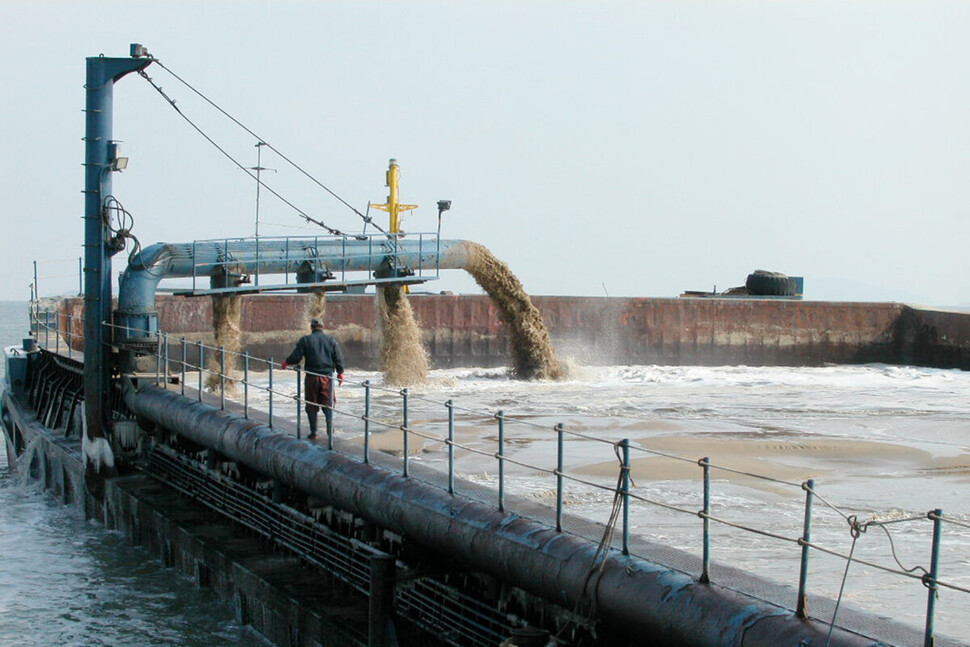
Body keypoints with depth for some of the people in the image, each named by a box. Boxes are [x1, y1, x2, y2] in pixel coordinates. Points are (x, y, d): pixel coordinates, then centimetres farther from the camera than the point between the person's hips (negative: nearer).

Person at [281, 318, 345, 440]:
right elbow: (338, 358, 3)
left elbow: (296, 356, -5)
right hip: (327, 376, 1)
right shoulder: (331, 340, 3)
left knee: (311, 405, 7)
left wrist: (286, 363, 15)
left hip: (311, 377, -1)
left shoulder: (305, 340, -3)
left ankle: (313, 432, 7)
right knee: (328, 403, 10)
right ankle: (330, 425, -6)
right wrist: (340, 372, 15)